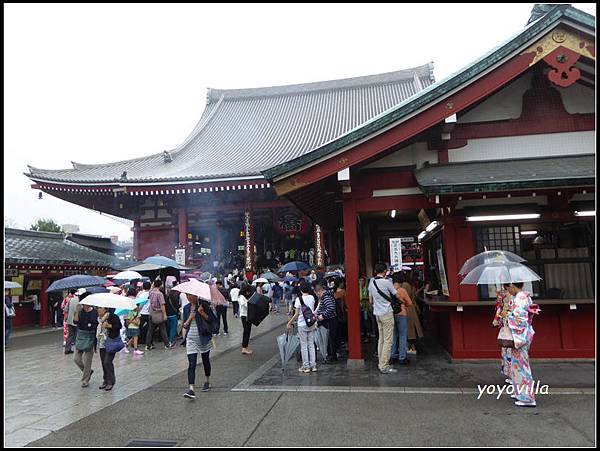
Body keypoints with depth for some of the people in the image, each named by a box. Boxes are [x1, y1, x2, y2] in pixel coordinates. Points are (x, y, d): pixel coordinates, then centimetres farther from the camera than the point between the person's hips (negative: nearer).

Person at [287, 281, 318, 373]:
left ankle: (306, 366, 9)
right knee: (311, 344, 11)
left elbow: (297, 314, -11)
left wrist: (290, 322, -1)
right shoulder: (312, 298, 2)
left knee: (304, 346, 4)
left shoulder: (299, 299, -12)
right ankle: (313, 365, 14)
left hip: (302, 325, -4)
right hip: (312, 324, 4)